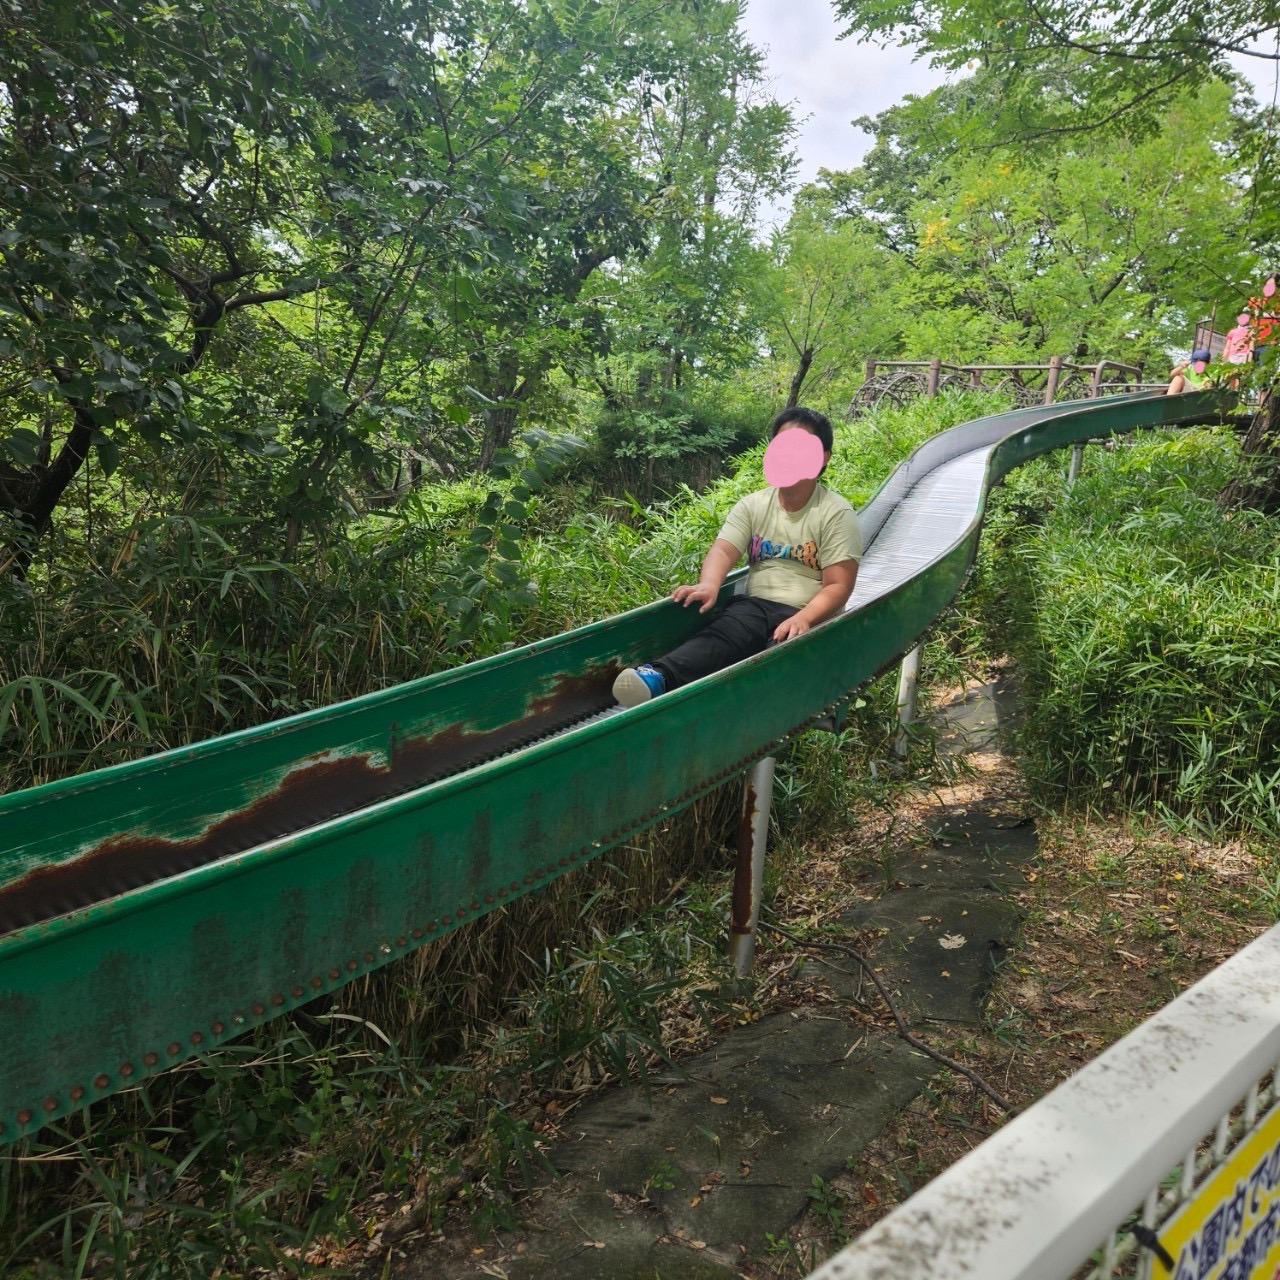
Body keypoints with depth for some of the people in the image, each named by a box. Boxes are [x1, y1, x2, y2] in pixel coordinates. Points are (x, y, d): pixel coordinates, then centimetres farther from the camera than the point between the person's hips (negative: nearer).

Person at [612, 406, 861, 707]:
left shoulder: (836, 514, -2)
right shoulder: (752, 505, 10)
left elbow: (838, 586, -8)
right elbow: (723, 550, -3)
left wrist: (803, 619, -26)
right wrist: (708, 584, -27)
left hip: (808, 617, -1)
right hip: (755, 606, 1)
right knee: (722, 636, -31)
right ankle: (658, 676, -58)